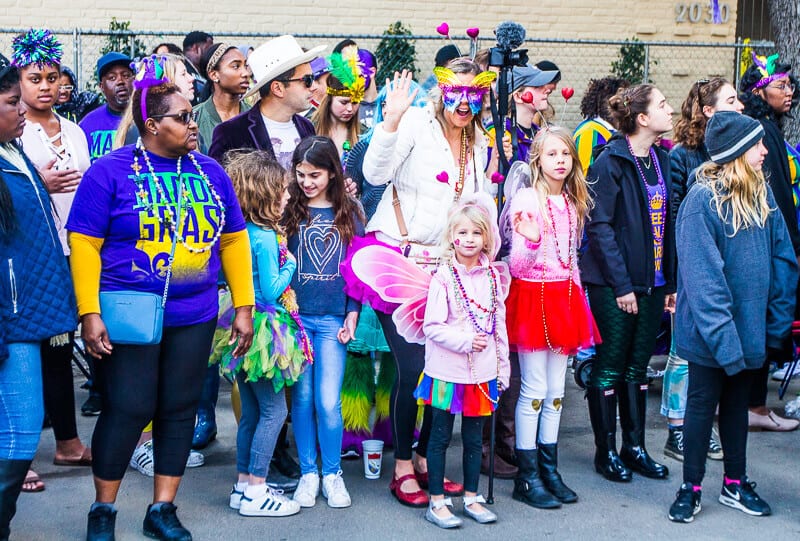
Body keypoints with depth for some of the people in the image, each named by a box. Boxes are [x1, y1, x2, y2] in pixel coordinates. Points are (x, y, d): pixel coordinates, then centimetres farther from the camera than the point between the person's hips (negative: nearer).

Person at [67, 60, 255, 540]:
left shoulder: (210, 172, 8)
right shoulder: (111, 172, -5)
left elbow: (234, 240, 12)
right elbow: (84, 245, -8)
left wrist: (244, 306, 7)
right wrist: (90, 313, -15)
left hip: (194, 317, 4)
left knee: (180, 410, 9)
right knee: (128, 410, -2)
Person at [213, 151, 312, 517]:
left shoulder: (241, 232, 7)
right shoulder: (266, 237, -18)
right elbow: (272, 291, -18)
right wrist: (290, 266, -3)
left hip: (243, 327, 9)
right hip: (264, 329, -9)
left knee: (251, 411, 15)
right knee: (274, 409, 0)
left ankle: (243, 485, 22)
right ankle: (255, 493, 3)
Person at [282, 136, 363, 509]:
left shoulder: (348, 214, 5)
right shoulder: (289, 212, 3)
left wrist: (352, 314, 0)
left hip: (333, 319, 0)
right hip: (296, 315, 0)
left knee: (328, 401, -3)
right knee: (302, 397, 5)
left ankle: (332, 473, 12)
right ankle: (308, 473, 16)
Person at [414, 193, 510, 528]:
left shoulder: (493, 276, 5)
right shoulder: (444, 276, -9)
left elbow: (499, 325, 10)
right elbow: (432, 326, -13)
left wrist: (502, 366, 10)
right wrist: (466, 341, -19)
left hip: (482, 372, 4)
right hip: (447, 371, -4)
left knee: (474, 438, 13)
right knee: (440, 436, 5)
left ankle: (471, 498, 25)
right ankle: (437, 503, 13)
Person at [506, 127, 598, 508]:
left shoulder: (573, 203, 10)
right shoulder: (525, 199, -10)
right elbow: (516, 266, -14)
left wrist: (577, 301, 17)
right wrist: (531, 241, -33)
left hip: (564, 297, 6)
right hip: (532, 295, -6)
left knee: (556, 390, 10)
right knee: (534, 390, -4)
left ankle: (549, 469, 18)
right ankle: (527, 477, 5)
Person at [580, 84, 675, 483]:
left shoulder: (660, 161, 10)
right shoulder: (610, 162, -12)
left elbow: (667, 224, 14)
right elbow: (600, 227, -15)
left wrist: (671, 282, 10)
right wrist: (621, 284, -17)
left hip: (651, 281, 7)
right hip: (612, 284, -7)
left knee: (638, 365, 13)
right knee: (610, 365, 3)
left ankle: (634, 446, 23)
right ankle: (605, 451, 14)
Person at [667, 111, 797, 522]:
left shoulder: (762, 195, 2)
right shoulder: (702, 199, -18)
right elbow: (702, 275, -21)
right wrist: (723, 336, -24)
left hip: (751, 329, 6)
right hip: (711, 333, -6)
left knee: (737, 403, 18)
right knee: (702, 404, 7)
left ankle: (735, 483, 31)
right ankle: (691, 488, 20)